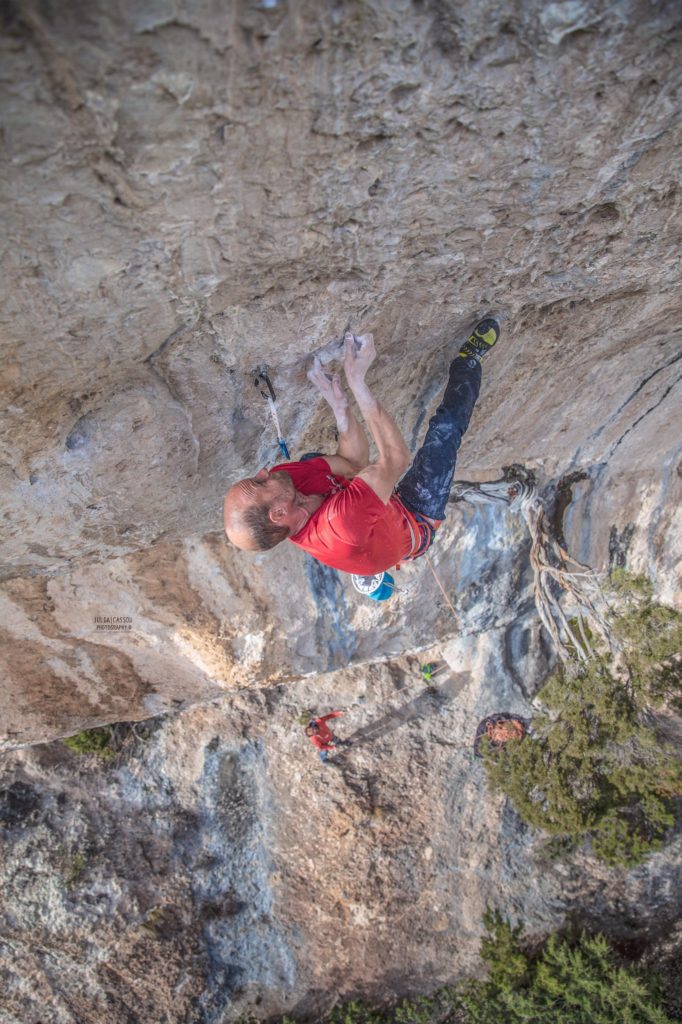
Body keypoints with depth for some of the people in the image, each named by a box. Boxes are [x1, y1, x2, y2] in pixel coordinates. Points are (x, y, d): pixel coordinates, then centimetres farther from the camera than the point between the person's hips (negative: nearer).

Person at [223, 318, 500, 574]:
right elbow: (397, 458, -46)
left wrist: (340, 407, -37)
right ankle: (468, 363, 22)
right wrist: (357, 381, -48)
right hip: (416, 523, -6)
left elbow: (352, 463, -21)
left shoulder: (285, 479, -28)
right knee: (445, 426, -12)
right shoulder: (341, 525, -51)